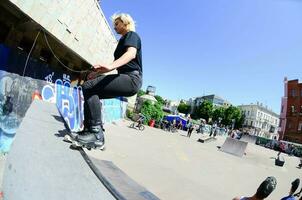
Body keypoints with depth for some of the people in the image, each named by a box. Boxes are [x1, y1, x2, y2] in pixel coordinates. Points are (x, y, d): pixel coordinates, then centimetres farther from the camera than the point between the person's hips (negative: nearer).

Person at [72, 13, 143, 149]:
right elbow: (118, 63, 33)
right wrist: (98, 72, 27)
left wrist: (111, 66, -40)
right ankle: (88, 130, 10)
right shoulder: (123, 40, 29)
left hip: (132, 78, -10)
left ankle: (97, 134, -22)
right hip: (126, 79, 10)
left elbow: (131, 53, -23)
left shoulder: (132, 35, 0)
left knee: (88, 87, -20)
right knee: (91, 93, 11)